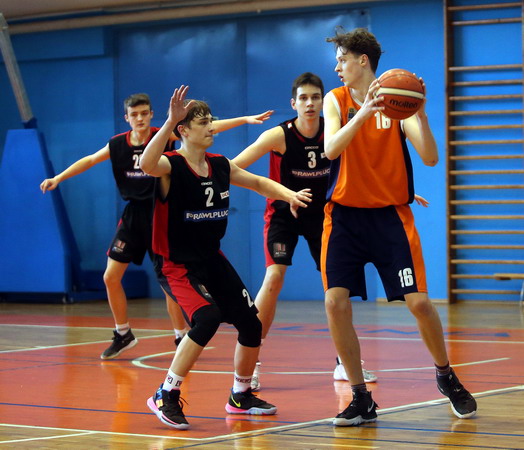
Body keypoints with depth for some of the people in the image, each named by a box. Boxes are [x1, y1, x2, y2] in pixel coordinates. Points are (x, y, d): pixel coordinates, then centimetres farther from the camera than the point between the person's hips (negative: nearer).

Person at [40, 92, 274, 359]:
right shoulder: (118, 144, 0)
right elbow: (90, 160, 14)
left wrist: (245, 120, -18)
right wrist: (58, 178, 14)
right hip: (133, 214, 4)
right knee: (111, 277, 2)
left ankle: (181, 338, 8)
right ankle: (123, 335, 20)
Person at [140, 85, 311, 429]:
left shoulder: (221, 166, 3)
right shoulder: (171, 166, -16)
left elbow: (258, 183, 18)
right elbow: (147, 165, -40)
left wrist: (289, 195, 0)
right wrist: (170, 122, -47)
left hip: (213, 260, 7)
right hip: (178, 265, -7)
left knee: (251, 324, 6)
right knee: (207, 318, -29)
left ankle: (241, 396, 29)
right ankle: (166, 397, -17)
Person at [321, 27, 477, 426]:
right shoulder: (336, 101, 1)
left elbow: (430, 158, -13)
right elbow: (331, 149, -17)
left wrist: (419, 114, -27)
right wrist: (365, 112, -31)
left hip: (390, 214, -2)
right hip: (345, 214, 2)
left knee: (418, 301, -7)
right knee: (336, 303, -10)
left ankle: (446, 377, 19)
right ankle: (362, 399, 2)